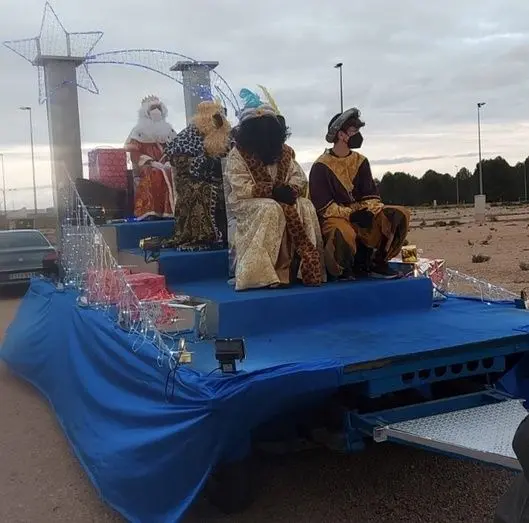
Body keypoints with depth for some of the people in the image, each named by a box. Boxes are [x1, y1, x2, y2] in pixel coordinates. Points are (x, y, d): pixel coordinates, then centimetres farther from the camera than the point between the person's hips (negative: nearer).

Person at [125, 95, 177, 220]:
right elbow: (134, 153, -2)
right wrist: (151, 162, -16)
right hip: (146, 166, -3)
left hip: (166, 164, 3)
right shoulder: (139, 131, 6)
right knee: (154, 174, -36)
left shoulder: (168, 130, 19)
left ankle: (171, 210, -26)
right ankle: (150, 212, -38)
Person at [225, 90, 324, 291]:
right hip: (247, 205, -4)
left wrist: (291, 189, -18)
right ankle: (263, 273, -37)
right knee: (271, 210, -36)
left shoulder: (284, 152, 11)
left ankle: (304, 267, -24)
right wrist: (273, 191, -23)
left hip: (283, 200, 5)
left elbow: (300, 178, 6)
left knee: (306, 208, -23)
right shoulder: (237, 154, -5)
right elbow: (241, 189, -15)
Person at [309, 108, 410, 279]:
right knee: (344, 233, -42)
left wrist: (369, 211, -16)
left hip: (362, 215, 6)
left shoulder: (360, 161, 11)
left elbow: (371, 195, 7)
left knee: (400, 215, -13)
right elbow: (323, 206, -12)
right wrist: (350, 214, -22)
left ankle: (375, 262, -3)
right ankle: (341, 270, -8)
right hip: (335, 217, -6)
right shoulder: (321, 166, -6)